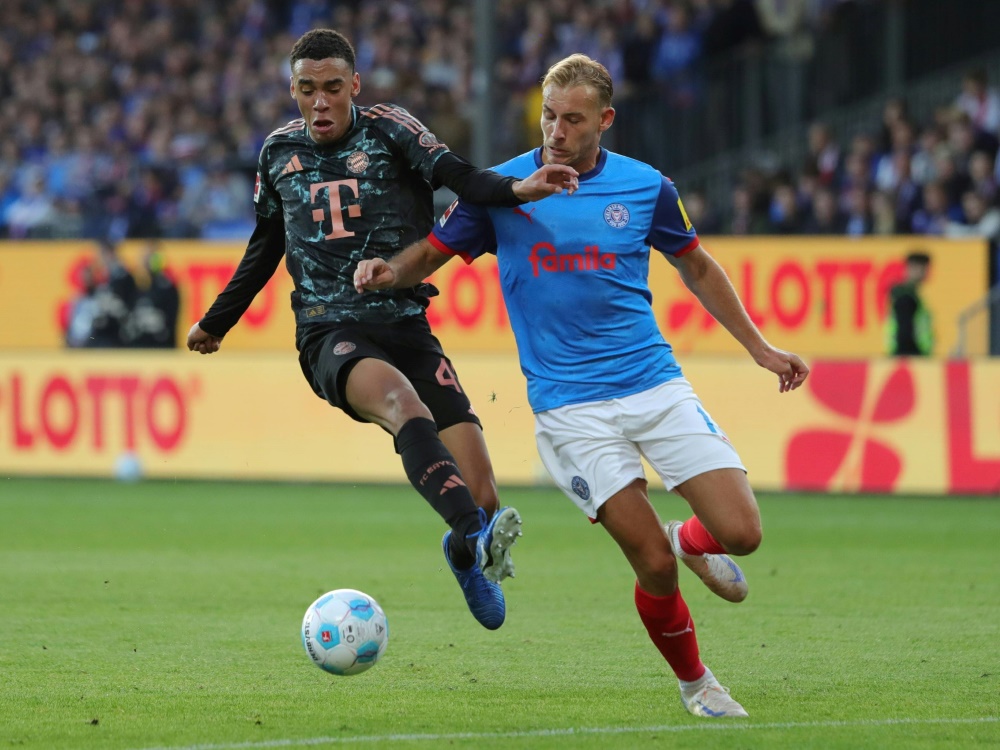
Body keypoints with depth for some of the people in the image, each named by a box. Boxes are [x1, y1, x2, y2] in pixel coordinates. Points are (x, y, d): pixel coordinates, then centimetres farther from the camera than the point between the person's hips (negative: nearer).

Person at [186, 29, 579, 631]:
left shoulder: (387, 129, 3)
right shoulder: (280, 153, 13)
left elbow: (455, 175, -15)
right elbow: (265, 248, 28)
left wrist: (516, 189, -35)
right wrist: (217, 322, 37)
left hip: (406, 326, 0)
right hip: (330, 334, 0)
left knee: (481, 495, -10)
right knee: (400, 399, -37)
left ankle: (465, 556, 26)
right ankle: (478, 536, -54)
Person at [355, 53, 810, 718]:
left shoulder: (646, 187, 3)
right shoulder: (501, 189, -1)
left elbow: (696, 267, 17)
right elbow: (431, 253, 6)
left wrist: (761, 349, 17)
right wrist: (388, 272, -17)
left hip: (655, 383, 2)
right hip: (568, 406, -2)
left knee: (741, 533, -10)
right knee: (654, 566, -11)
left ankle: (689, 539, 27)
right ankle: (695, 683, 14)